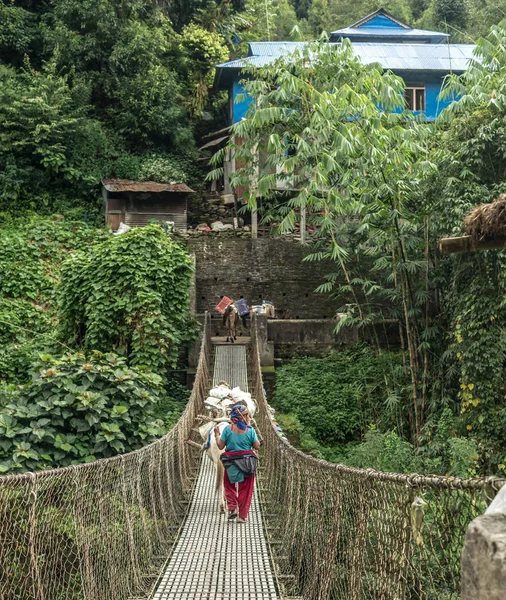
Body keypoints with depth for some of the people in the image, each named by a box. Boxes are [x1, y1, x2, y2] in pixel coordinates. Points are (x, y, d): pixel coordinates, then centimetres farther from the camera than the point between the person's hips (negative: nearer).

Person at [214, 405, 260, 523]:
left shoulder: (228, 429, -7)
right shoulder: (250, 430, -7)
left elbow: (220, 446, -3)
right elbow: (257, 446, -2)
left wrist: (217, 434, 12)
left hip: (231, 463, 0)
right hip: (247, 462, 0)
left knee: (229, 486, 19)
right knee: (245, 489, 10)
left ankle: (232, 508, 2)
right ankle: (243, 516, 12)